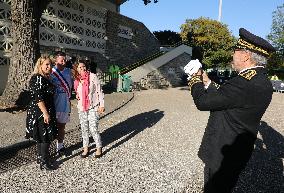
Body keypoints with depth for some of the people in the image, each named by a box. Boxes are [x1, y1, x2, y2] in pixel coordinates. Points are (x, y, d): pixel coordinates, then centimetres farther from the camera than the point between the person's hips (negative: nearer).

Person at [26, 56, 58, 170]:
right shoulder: (38, 78, -17)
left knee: (42, 136, 18)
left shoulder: (45, 78, 12)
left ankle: (41, 157, 31)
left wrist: (48, 112, 19)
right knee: (45, 136, -2)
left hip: (45, 112, 10)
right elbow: (38, 98, -23)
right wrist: (45, 113, -24)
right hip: (41, 113, -10)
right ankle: (44, 162, 9)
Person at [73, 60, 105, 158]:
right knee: (84, 129, 10)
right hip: (81, 108, 5)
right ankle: (85, 148, 23)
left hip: (93, 107, -5)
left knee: (93, 129, -7)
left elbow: (99, 91, -7)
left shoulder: (93, 76, -9)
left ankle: (99, 148, 11)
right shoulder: (77, 80, 6)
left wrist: (101, 105, -10)